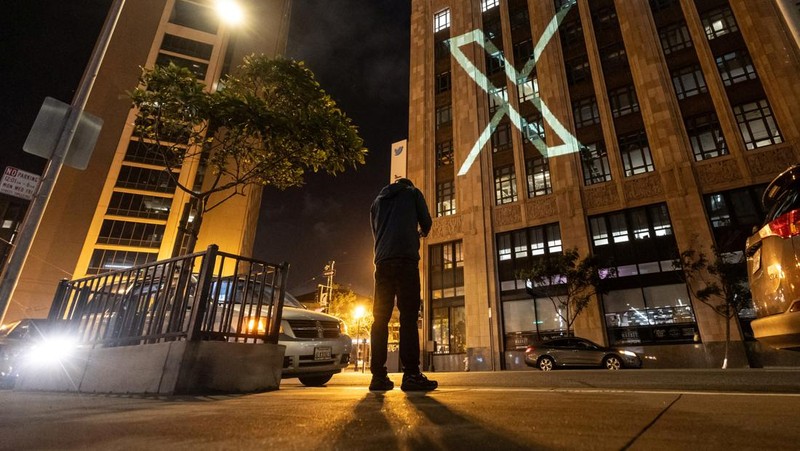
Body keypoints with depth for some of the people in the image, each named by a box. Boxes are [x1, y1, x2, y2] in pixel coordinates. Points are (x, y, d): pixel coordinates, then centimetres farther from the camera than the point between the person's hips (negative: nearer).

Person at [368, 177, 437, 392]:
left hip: (382, 261, 4)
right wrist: (421, 233, 35)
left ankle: (378, 375, -3)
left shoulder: (377, 201, 28)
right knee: (408, 316, -9)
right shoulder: (412, 192, 16)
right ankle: (411, 374, -16)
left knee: (380, 317, 1)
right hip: (406, 258, -4)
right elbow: (426, 223, 13)